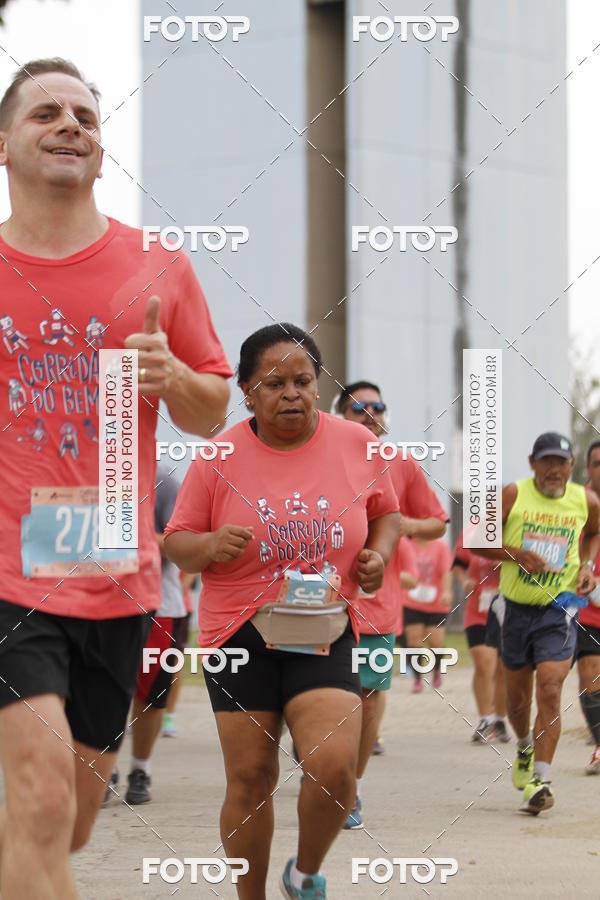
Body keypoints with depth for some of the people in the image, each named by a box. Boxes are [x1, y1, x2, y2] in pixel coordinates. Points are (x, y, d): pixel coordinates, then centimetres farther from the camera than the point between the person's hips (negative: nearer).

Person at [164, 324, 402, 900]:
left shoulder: (356, 445, 1)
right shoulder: (219, 458, -4)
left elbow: (386, 510, 18)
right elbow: (176, 544, 3)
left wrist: (379, 552, -3)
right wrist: (210, 545, -19)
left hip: (326, 634, 0)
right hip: (241, 635, 0)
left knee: (334, 767, -16)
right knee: (249, 778, 1)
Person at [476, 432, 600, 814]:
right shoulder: (514, 495, -7)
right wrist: (516, 553, -18)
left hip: (559, 610, -1)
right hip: (516, 607, 1)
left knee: (550, 690, -17)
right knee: (517, 697, 12)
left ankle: (540, 780, -16)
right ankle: (525, 748, 44)